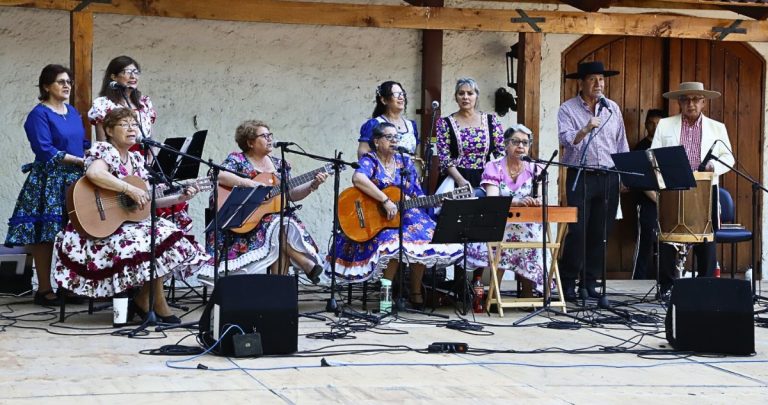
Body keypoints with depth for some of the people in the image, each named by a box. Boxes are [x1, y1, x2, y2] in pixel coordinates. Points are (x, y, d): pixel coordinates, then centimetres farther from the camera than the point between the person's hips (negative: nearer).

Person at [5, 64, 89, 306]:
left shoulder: (73, 112, 16)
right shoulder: (39, 114, -7)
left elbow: (84, 144, 20)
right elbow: (45, 150, -16)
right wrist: (80, 161, -18)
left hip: (74, 181, 7)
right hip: (48, 180, -7)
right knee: (46, 235, -6)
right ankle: (44, 290, -1)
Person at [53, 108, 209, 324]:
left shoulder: (137, 159, 16)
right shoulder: (103, 150, -8)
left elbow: (148, 201, 17)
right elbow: (93, 173, -31)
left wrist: (179, 198, 5)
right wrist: (130, 190, -31)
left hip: (132, 222, 9)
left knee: (167, 232, -10)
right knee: (157, 241, -24)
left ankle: (143, 299, -4)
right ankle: (159, 305, -9)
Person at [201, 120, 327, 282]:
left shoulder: (278, 165, 16)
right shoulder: (237, 160, 0)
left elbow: (292, 194, 15)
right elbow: (218, 176, -20)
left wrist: (313, 185, -1)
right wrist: (248, 183, -28)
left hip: (275, 215, 5)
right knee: (279, 226, -30)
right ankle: (309, 265, -21)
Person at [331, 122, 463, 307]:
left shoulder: (405, 162, 16)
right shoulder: (369, 161, -3)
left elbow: (418, 196, 17)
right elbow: (358, 179, -27)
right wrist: (385, 201, -30)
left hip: (405, 216, 6)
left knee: (424, 237, -23)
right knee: (392, 240, -35)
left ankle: (415, 292, -8)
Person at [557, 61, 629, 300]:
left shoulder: (612, 108, 13)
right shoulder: (568, 109, 0)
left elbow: (621, 143, 16)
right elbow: (565, 139, -15)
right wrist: (585, 130, -32)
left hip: (608, 177, 4)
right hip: (580, 176, -4)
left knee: (601, 233, 4)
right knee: (577, 231, -7)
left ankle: (590, 283, 11)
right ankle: (568, 283, 1)